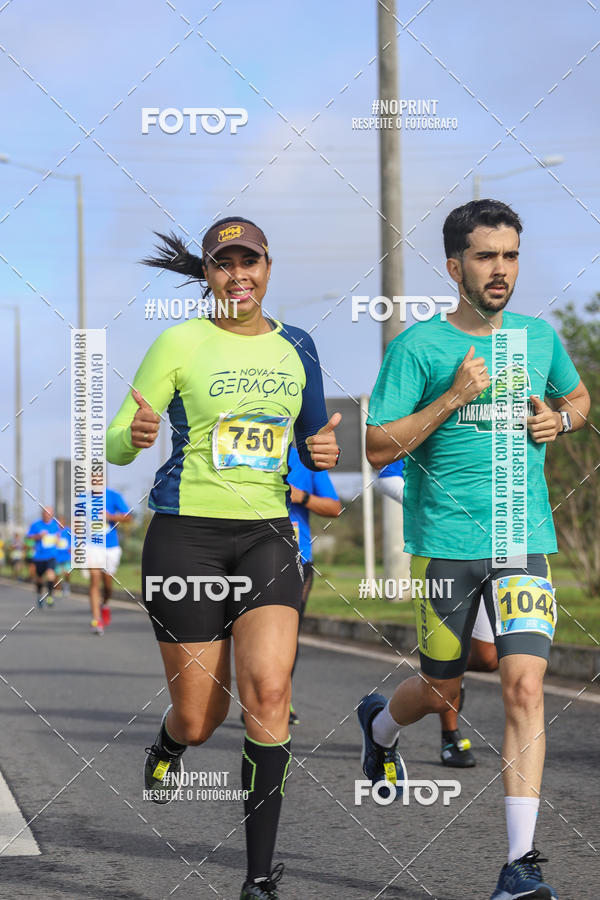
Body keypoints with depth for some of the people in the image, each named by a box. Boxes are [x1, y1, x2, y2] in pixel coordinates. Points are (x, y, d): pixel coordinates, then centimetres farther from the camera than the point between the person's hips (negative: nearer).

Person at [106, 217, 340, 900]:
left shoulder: (296, 346, 10)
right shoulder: (181, 342, -3)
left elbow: (311, 441, 21)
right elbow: (116, 443, -3)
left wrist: (322, 451, -2)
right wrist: (135, 436, -26)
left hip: (268, 535, 2)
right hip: (186, 536, -2)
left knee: (267, 691, -17)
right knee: (197, 719, 1)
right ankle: (166, 748, 43)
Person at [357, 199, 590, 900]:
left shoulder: (540, 337, 9)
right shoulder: (417, 347, -4)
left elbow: (578, 396, 28)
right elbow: (378, 448, -6)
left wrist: (559, 420, 5)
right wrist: (453, 398, -16)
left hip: (525, 538, 2)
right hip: (444, 541, -2)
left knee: (524, 684, -13)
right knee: (442, 690, 11)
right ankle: (380, 724, 49)